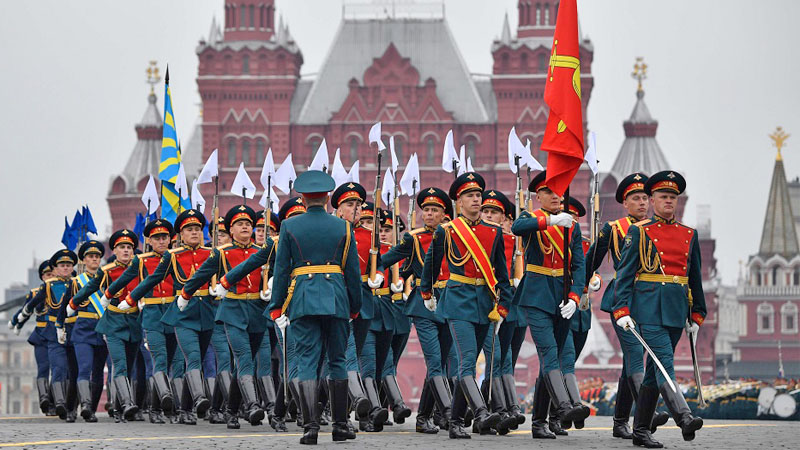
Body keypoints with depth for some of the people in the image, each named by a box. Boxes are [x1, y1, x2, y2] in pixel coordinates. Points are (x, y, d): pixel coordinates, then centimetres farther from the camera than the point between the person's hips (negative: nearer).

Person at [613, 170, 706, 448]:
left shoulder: (689, 235, 15)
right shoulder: (638, 232, 3)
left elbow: (695, 277, 19)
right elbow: (625, 273, -1)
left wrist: (696, 315, 15)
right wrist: (622, 310, -10)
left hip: (676, 310, 5)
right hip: (649, 307, -5)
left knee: (655, 369, 7)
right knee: (664, 362, -18)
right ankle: (683, 417, -33)